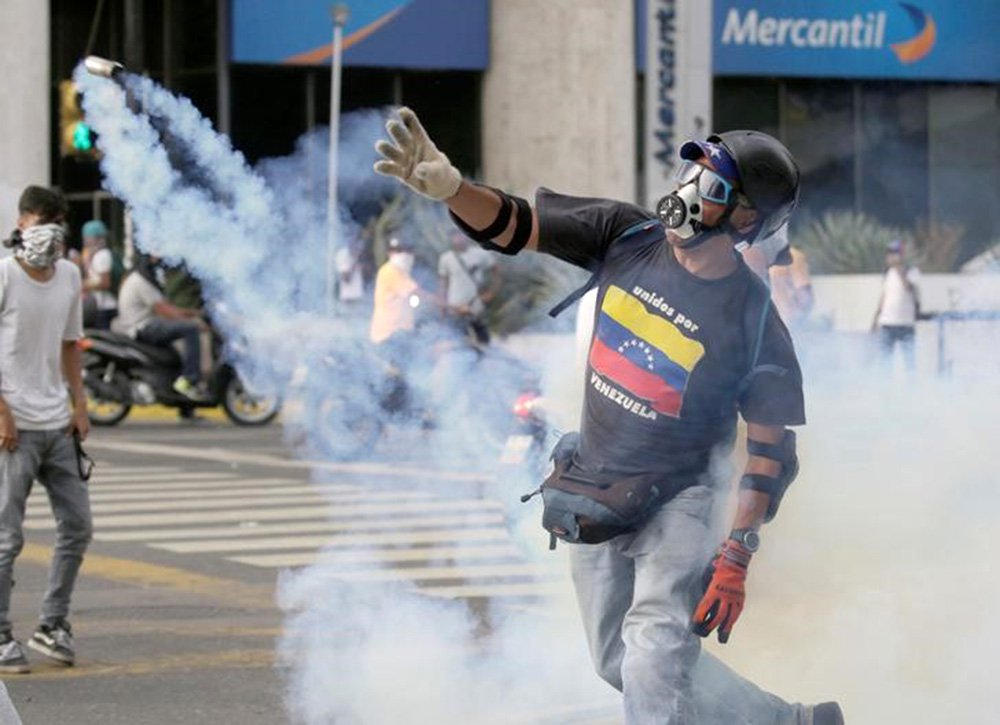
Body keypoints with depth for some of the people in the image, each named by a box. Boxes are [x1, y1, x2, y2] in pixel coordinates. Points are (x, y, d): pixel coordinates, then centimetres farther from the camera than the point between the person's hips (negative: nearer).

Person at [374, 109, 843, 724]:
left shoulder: (753, 320, -19)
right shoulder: (626, 235, -7)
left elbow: (771, 451, -15)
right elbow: (513, 226, -10)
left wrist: (737, 558, -20)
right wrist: (451, 188, -32)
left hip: (675, 505, -6)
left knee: (654, 667, -20)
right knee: (620, 665, 15)